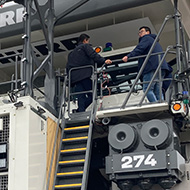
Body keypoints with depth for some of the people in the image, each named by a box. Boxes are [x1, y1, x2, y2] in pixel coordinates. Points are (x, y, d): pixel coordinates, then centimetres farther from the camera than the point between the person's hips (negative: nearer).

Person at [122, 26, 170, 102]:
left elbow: (139, 49, -13)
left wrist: (128, 56, -24)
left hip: (152, 67, -9)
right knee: (157, 91, 4)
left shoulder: (146, 38, 7)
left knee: (147, 89, -13)